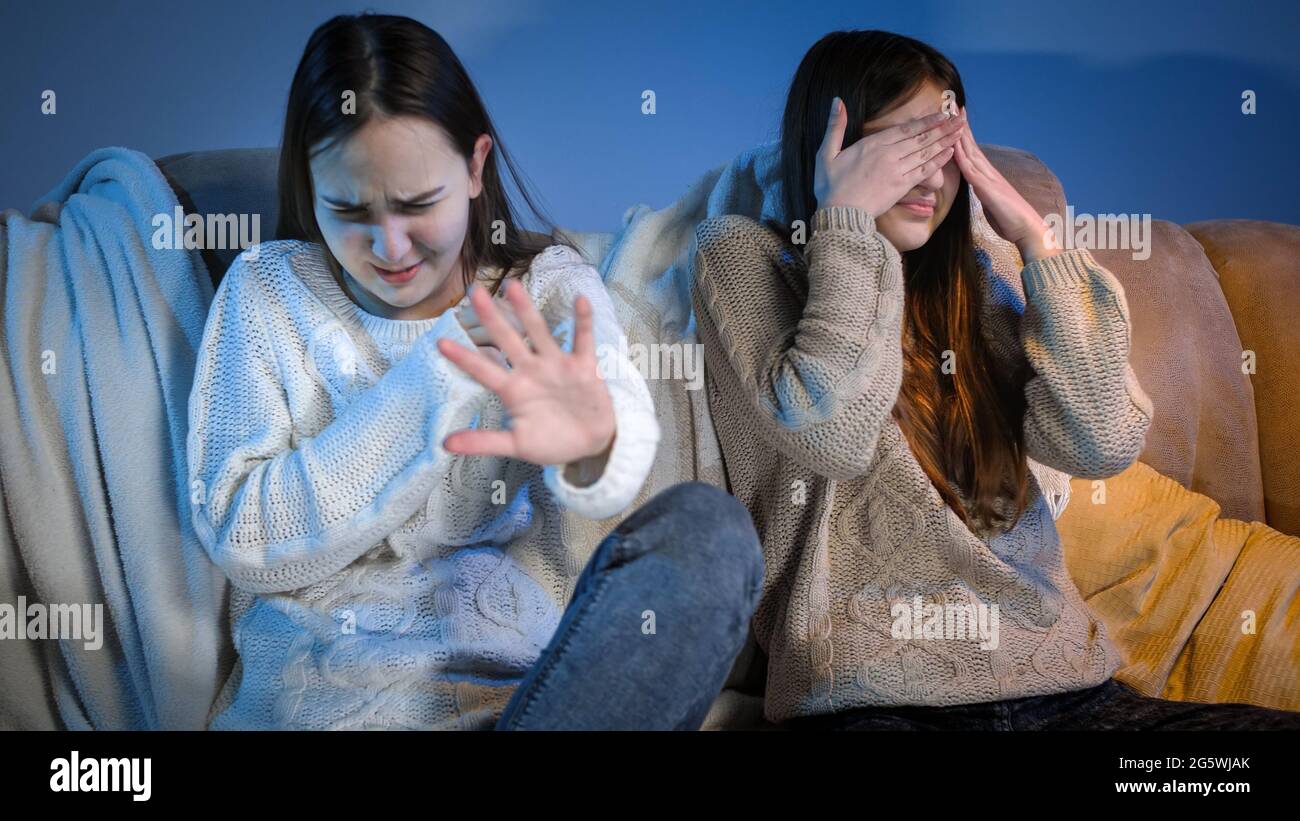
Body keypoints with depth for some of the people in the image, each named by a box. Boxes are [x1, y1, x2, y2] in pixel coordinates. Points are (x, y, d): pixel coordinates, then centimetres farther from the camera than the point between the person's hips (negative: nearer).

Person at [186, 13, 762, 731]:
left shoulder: (549, 285, 6)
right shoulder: (266, 290, 5)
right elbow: (241, 541, -6)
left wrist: (591, 442, -43)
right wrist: (438, 373, -13)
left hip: (534, 678, 4)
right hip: (325, 691, -4)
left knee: (705, 527, -23)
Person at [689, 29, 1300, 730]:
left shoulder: (959, 296, 18)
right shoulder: (741, 254, 5)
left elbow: (1104, 443, 3)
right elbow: (829, 433, -13)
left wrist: (1036, 238, 4)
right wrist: (845, 218, -6)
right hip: (876, 696, -5)